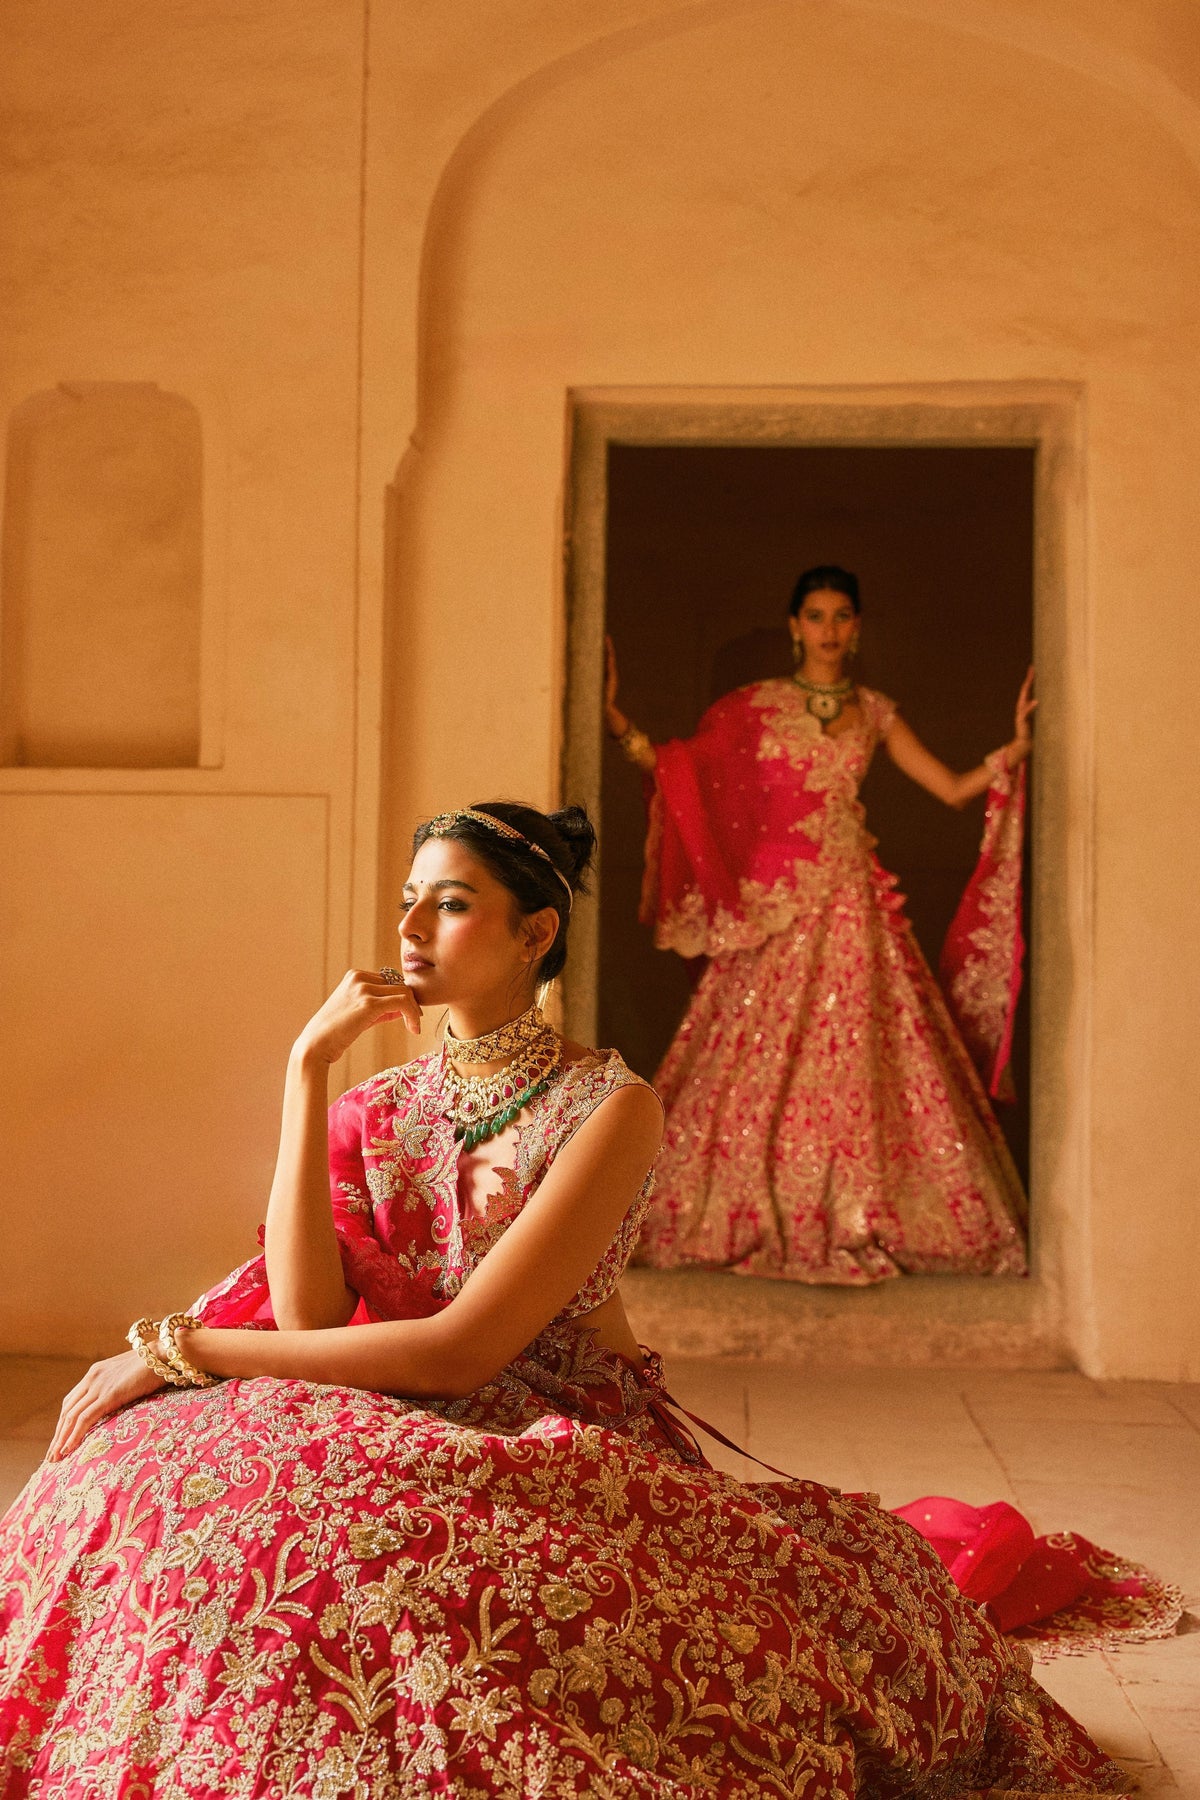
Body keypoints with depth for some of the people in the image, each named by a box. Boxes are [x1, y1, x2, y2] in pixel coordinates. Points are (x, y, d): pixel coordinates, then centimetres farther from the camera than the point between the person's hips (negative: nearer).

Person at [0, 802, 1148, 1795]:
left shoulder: (608, 1109, -11)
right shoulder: (379, 1109, 6)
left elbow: (461, 1349, -20)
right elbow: (307, 1319, -9)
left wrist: (180, 1347, -16)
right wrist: (306, 1070, -11)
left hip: (563, 1448, -4)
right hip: (407, 1437, 4)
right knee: (151, 1470, -22)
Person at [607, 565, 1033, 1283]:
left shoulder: (875, 712, 11)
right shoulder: (755, 705, 5)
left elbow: (953, 787, 10)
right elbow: (677, 770, 0)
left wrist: (1019, 745, -2)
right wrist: (616, 719, -10)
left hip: (851, 901, 2)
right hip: (772, 903, -1)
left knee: (858, 1058, -2)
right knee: (762, 1063, -2)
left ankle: (858, 1224, 6)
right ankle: (752, 1226, 8)